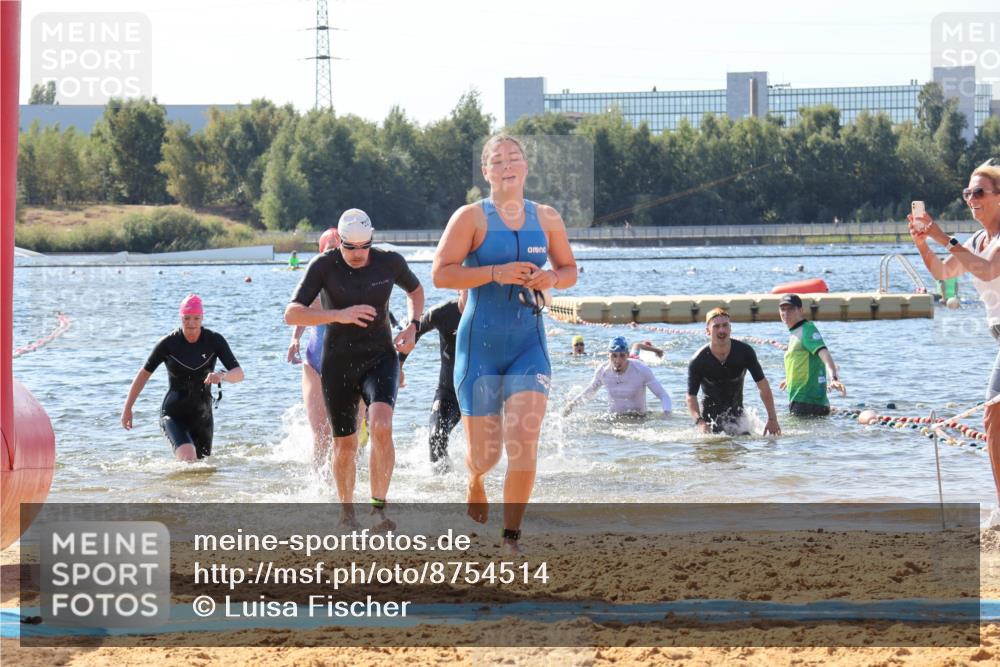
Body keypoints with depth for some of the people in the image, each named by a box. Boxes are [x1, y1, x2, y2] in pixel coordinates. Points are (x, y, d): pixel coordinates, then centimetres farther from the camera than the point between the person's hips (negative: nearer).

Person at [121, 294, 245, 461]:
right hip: (173, 415, -3)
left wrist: (222, 376, -35)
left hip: (202, 416, 3)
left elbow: (239, 374, -12)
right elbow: (144, 373, 1)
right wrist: (127, 408, 2)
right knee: (188, 457, -28)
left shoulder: (214, 341, -7)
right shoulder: (168, 343, -10)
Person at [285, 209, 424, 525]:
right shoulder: (324, 266, -11)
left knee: (381, 427, -26)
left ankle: (379, 508, -22)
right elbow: (292, 314, -19)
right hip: (338, 365, 0)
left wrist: (412, 325, 0)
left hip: (380, 359, 0)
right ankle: (347, 513, 31)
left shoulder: (390, 262, -5)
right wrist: (339, 315, -31)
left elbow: (415, 290, 18)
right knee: (344, 446, 9)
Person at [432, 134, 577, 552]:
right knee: (485, 454, 1)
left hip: (529, 344, 2)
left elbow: (569, 270, 18)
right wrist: (496, 272, -22)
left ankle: (511, 539, -2)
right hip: (480, 344, -2)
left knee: (524, 442, -14)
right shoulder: (471, 217, -4)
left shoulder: (547, 219, 7)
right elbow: (441, 274, -12)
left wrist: (553, 279, -5)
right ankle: (475, 479, 41)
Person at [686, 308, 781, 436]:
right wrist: (699, 422, -30)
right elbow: (691, 397, -12)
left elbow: (763, 385, -6)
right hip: (710, 415, -1)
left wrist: (772, 419, -9)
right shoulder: (697, 362, -17)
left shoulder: (745, 352, -13)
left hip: (736, 413, 1)